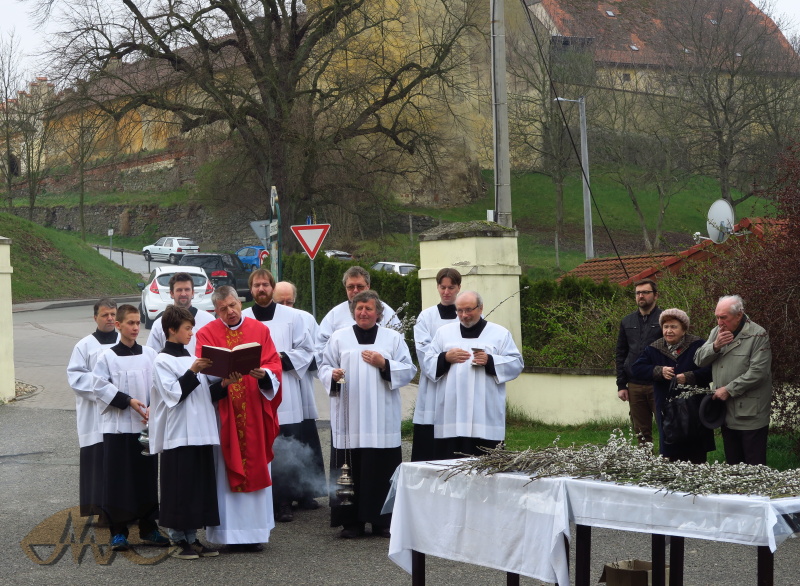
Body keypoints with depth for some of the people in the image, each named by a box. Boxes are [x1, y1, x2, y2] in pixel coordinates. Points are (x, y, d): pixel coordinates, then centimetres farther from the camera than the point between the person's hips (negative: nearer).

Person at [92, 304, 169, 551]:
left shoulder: (150, 355, 7)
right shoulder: (108, 357, -3)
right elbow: (99, 386, -8)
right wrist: (129, 401, -14)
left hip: (146, 426, 3)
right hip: (117, 426, -3)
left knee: (147, 477, 7)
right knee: (118, 480, -2)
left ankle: (148, 528, 17)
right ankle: (118, 532, 5)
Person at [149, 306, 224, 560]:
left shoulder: (191, 358, 17)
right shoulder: (162, 361, -6)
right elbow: (173, 394, -15)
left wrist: (222, 384, 1)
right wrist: (192, 372, -20)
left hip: (200, 433, 8)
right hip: (178, 436, -8)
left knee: (200, 487, 8)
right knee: (180, 488, -4)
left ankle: (191, 538, 14)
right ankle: (178, 540, 4)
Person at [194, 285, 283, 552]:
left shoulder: (259, 330, 9)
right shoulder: (207, 334, 4)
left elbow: (274, 364, 3)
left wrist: (263, 374, -18)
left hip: (254, 412, 2)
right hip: (222, 411, -2)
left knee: (255, 467, 3)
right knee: (226, 471, -2)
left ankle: (254, 532, 9)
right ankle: (230, 532, 2)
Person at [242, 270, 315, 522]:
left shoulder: (291, 317, 8)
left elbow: (306, 350, 8)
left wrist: (283, 359, -7)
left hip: (285, 397, 0)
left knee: (287, 454, -3)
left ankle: (284, 504, 4)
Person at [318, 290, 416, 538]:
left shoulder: (393, 338, 11)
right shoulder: (339, 338, 12)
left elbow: (409, 370, 7)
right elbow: (324, 367, 10)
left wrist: (384, 365, -8)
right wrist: (332, 375, -12)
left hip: (382, 420, 0)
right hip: (348, 419, 0)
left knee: (382, 469, -3)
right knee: (350, 471, -3)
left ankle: (382, 521, 5)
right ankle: (352, 522, 3)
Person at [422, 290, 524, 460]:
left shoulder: (500, 333, 10)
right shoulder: (444, 332, 16)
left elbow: (516, 364, 3)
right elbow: (426, 362, 12)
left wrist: (490, 361, -12)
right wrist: (445, 358, -7)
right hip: (450, 414, 2)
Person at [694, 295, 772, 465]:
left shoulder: (758, 335, -12)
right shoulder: (716, 332, 10)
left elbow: (758, 372, -18)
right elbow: (699, 360, 7)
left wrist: (729, 390, -16)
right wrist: (715, 346, -12)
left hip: (750, 415, -7)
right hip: (727, 413, 7)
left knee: (755, 463, -4)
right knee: (732, 462, 15)